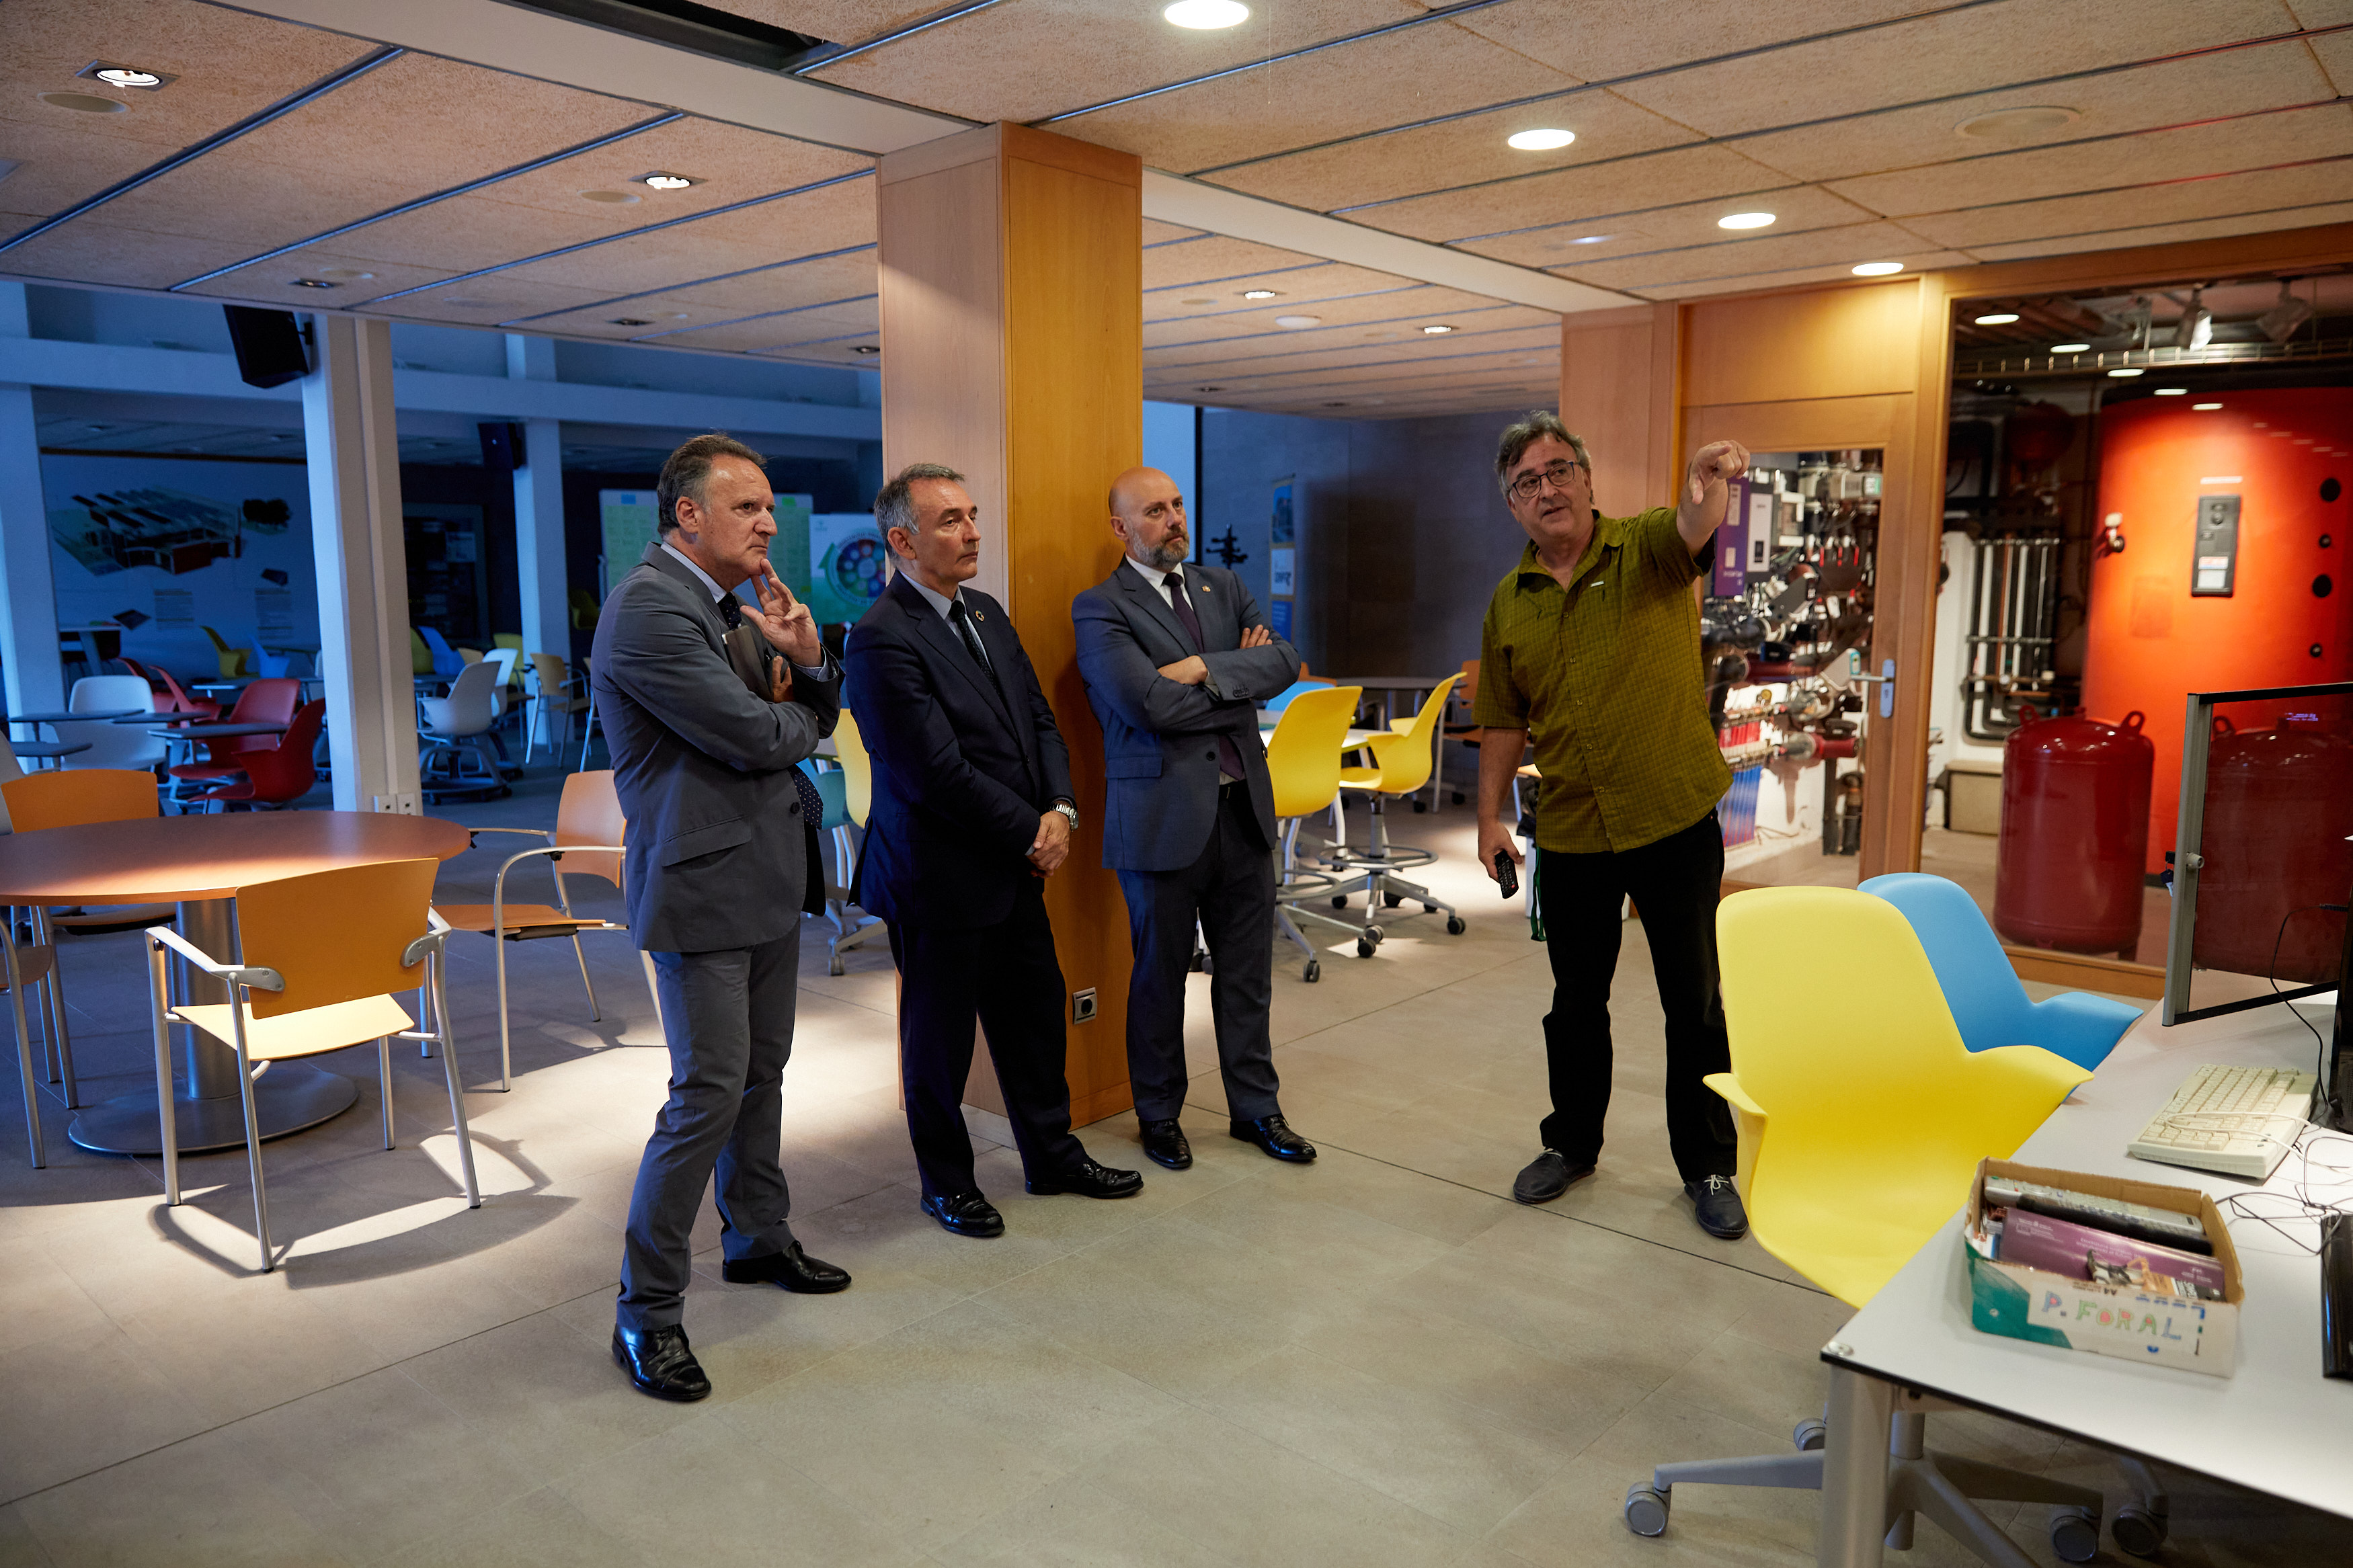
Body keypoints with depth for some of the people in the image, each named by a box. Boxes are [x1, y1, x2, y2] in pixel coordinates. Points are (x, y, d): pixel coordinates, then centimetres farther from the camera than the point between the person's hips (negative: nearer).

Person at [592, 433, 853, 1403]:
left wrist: (807, 658, -8)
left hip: (767, 878, 9)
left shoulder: (731, 601, 13)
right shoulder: (649, 610, -18)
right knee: (708, 1094, -6)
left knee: (761, 1074, 19)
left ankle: (757, 1237, 37)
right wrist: (797, 719, 0)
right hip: (703, 886, -9)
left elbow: (815, 720, 13)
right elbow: (755, 737, -23)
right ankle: (647, 1312, 8)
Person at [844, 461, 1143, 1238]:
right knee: (940, 1036, 10)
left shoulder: (987, 614, 9)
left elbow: (1039, 720, 10)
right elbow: (939, 773, -22)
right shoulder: (881, 638, -19)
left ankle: (1052, 1156, 37)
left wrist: (1061, 810, -6)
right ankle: (947, 1183, 29)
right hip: (940, 879, -8)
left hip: (1016, 863, 8)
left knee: (1036, 1014, 18)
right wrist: (1032, 832, -13)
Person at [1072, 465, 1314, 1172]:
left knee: (1247, 971, 14)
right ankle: (1159, 1114, 28)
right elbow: (1149, 703, -21)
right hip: (1163, 814, -5)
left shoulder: (1222, 586, 12)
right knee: (1160, 974, 9)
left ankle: (1255, 1107, 30)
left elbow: (1286, 659, -1)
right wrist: (1243, 680, -8)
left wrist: (1207, 669, -16)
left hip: (1243, 805, 5)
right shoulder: (1100, 607, -7)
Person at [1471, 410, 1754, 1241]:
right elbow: (1504, 721, 10)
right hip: (1570, 833, 3)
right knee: (1576, 1002, 16)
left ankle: (1708, 1166, 25)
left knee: (1694, 1003, 8)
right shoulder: (1509, 602, 4)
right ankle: (1572, 1144, 36)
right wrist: (1490, 817, 6)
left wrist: (1708, 484, -53)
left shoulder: (1646, 549, -6)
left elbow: (1694, 529, -31)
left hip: (1674, 821, -3)